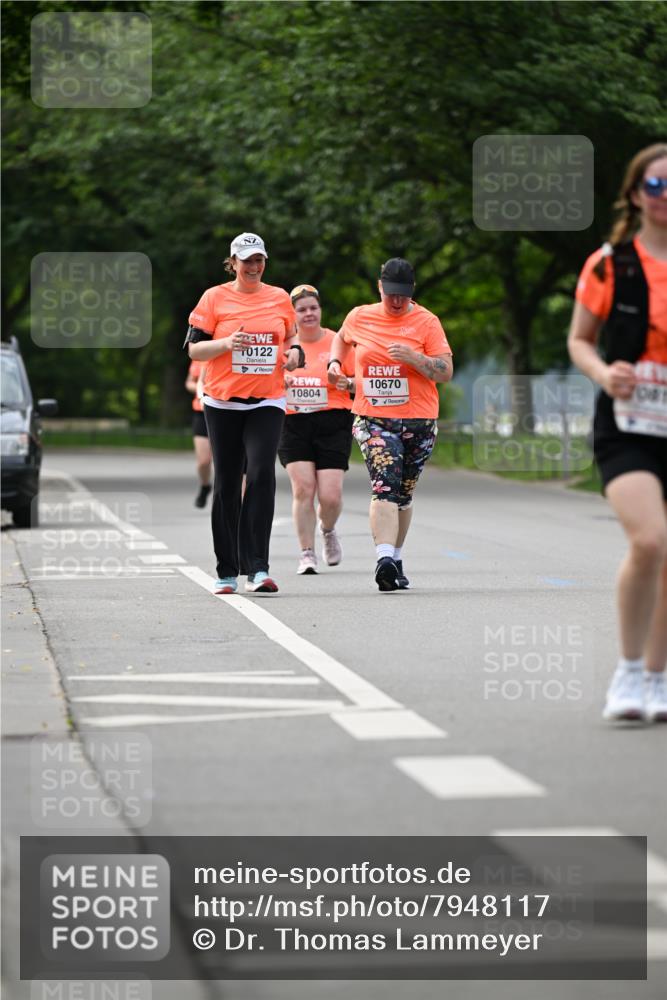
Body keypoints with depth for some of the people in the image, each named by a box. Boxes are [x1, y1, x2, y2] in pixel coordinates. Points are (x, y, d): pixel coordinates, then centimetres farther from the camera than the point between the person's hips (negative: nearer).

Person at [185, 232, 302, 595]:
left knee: (261, 474, -17)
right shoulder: (215, 297, 2)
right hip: (223, 402, 0)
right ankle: (227, 572, 13)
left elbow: (291, 336, 22)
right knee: (227, 484, 4)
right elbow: (194, 348, 1)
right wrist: (225, 343, -17)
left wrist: (294, 351, 0)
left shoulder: (279, 298, 9)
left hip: (267, 401, 0)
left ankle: (256, 568, -20)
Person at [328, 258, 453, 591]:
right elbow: (342, 338, 31)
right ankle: (385, 558, -34)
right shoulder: (359, 317, 7)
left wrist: (414, 357, -21)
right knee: (385, 485, -21)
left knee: (403, 494, 11)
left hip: (418, 422, 1)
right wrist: (335, 362, 14)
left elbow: (446, 372, -6)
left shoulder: (426, 322, -1)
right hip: (372, 419, -1)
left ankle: (396, 558, 27)